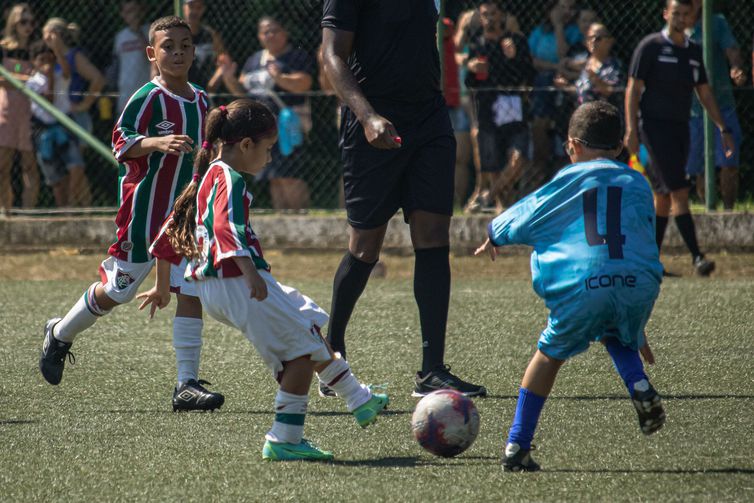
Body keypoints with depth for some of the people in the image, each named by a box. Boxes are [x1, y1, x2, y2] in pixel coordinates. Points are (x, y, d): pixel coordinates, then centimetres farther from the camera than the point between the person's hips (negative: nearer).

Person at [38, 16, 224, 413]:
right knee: (117, 291, 6)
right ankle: (60, 335, 33)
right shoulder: (148, 98, -12)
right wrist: (157, 143, -35)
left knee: (193, 291, -8)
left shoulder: (200, 101, 10)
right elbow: (121, 142, -21)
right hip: (143, 212, -5)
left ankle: (187, 384, -7)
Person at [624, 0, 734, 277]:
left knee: (663, 197, 9)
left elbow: (704, 93, 17)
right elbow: (633, 88, -6)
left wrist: (723, 129, 11)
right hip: (655, 126, -6)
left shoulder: (693, 50, 12)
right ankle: (696, 257, -19)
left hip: (680, 128, 6)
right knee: (679, 192, -15)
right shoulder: (650, 46, -5)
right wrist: (631, 130, -14)